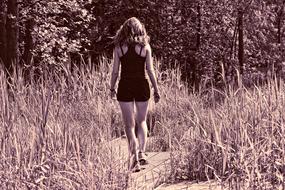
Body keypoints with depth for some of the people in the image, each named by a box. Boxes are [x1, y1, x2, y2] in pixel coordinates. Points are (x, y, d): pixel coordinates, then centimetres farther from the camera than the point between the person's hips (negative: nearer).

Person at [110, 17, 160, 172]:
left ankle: (134, 159, -4)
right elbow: (150, 70, 0)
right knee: (141, 121, 19)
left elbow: (115, 71, -1)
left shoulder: (119, 47, -2)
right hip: (142, 85, 1)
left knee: (129, 125, 3)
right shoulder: (145, 46, 0)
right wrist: (156, 89, 8)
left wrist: (112, 89, 12)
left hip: (125, 87, -1)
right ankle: (141, 152, 4)